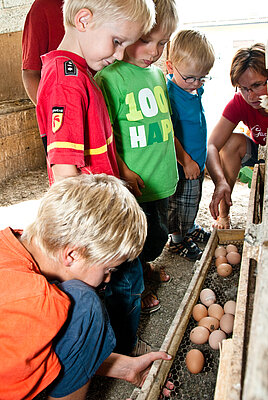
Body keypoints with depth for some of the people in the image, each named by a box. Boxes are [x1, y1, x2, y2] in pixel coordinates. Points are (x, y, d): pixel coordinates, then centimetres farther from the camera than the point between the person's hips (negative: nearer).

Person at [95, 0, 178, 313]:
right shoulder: (110, 78, -15)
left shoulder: (158, 74, 10)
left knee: (157, 235, 22)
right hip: (134, 183, -7)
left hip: (162, 179, 8)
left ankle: (144, 266, 51)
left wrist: (181, 156, 19)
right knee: (143, 238, 7)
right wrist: (123, 172, -20)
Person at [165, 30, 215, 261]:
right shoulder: (169, 95, -24)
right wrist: (186, 161, -19)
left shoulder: (196, 89, 2)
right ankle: (177, 240, 29)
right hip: (182, 164, -8)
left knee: (193, 200, 25)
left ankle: (190, 229, 47)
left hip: (197, 161, 8)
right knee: (180, 204, 9)